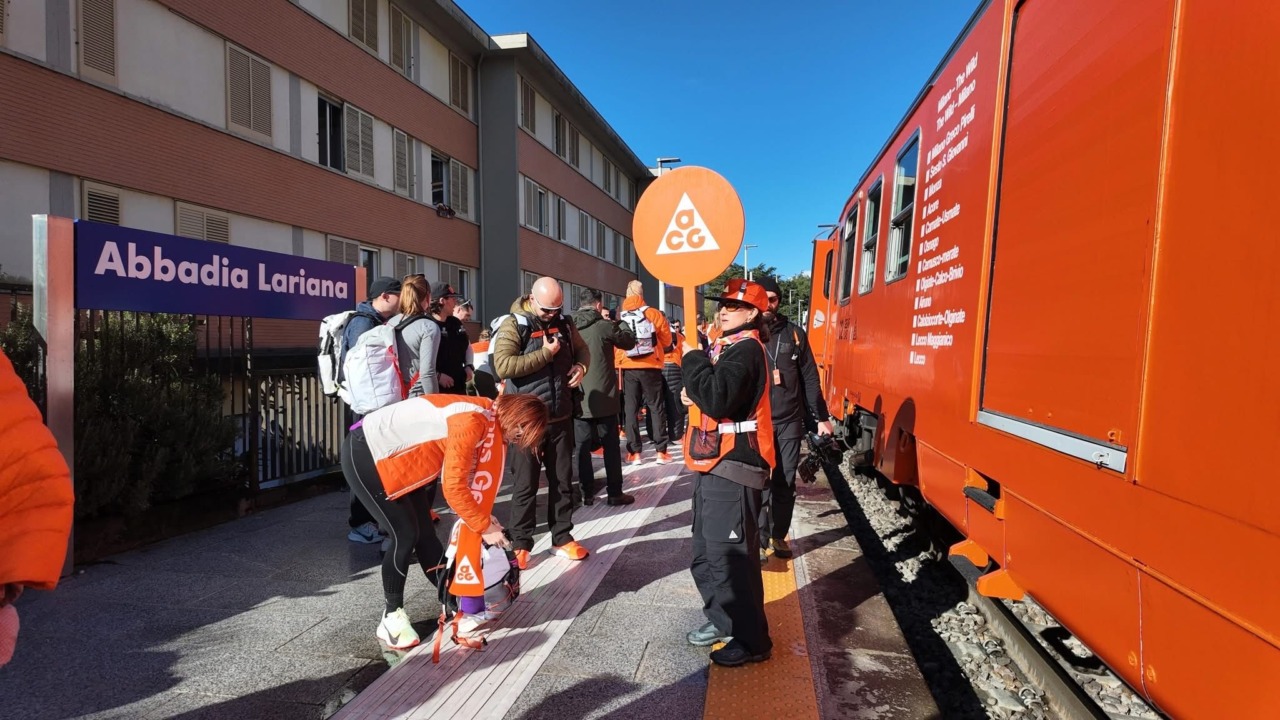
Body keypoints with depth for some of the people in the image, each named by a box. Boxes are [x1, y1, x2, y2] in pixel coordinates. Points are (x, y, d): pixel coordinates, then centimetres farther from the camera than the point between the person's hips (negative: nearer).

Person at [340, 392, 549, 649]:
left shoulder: (490, 421, 0)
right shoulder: (473, 421, -30)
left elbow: (467, 479, 7)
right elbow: (454, 487, -28)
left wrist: (484, 516, -2)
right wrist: (485, 527, -17)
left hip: (397, 456, 9)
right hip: (365, 454, -9)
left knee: (424, 532, 10)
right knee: (406, 535, -8)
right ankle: (391, 618, 10)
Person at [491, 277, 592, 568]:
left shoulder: (563, 323, 7)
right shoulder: (513, 325, -10)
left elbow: (582, 349, 21)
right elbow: (503, 366, -22)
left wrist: (581, 366, -2)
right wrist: (545, 354, -20)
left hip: (560, 417, 5)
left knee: (562, 480, 13)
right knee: (525, 484, 5)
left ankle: (562, 538, 27)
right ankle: (521, 544, 19)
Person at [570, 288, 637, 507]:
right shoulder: (604, 326, -10)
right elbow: (630, 342, 5)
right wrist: (619, 323, 20)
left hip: (578, 398, 4)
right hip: (603, 397, -3)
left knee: (581, 448, 9)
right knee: (611, 447, 7)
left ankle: (586, 493, 13)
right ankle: (615, 493, 12)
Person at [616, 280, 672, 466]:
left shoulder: (619, 318, 0)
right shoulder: (653, 314, -2)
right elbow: (667, 340, 5)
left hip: (627, 368, 1)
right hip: (650, 367, -1)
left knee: (630, 409, 7)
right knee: (657, 408, 7)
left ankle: (634, 452, 6)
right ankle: (661, 451, 7)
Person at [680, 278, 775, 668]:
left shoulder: (746, 350, -16)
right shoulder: (727, 346, 17)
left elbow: (719, 400, -30)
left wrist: (693, 359, -17)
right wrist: (694, 396, 5)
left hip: (732, 466, -10)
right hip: (714, 463, 11)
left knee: (731, 556, -3)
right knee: (707, 553, 19)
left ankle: (751, 640, 13)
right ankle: (724, 620, 35)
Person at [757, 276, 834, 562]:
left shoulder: (794, 334, 5)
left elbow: (810, 379, 9)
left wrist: (821, 417, 7)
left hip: (790, 422, 2)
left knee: (786, 483, 9)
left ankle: (779, 536, 25)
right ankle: (760, 540, 13)